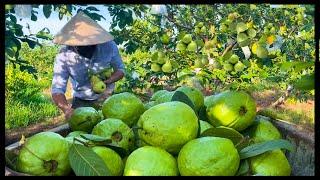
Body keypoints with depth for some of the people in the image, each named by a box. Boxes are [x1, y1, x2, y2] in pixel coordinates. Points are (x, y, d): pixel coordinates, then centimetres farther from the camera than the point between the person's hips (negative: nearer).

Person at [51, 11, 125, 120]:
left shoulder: (108, 46, -20)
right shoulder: (64, 55, -21)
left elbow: (120, 70, -4)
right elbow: (57, 89, -24)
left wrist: (106, 81, -26)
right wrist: (66, 109, -45)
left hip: (106, 99, 0)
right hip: (80, 102, 0)